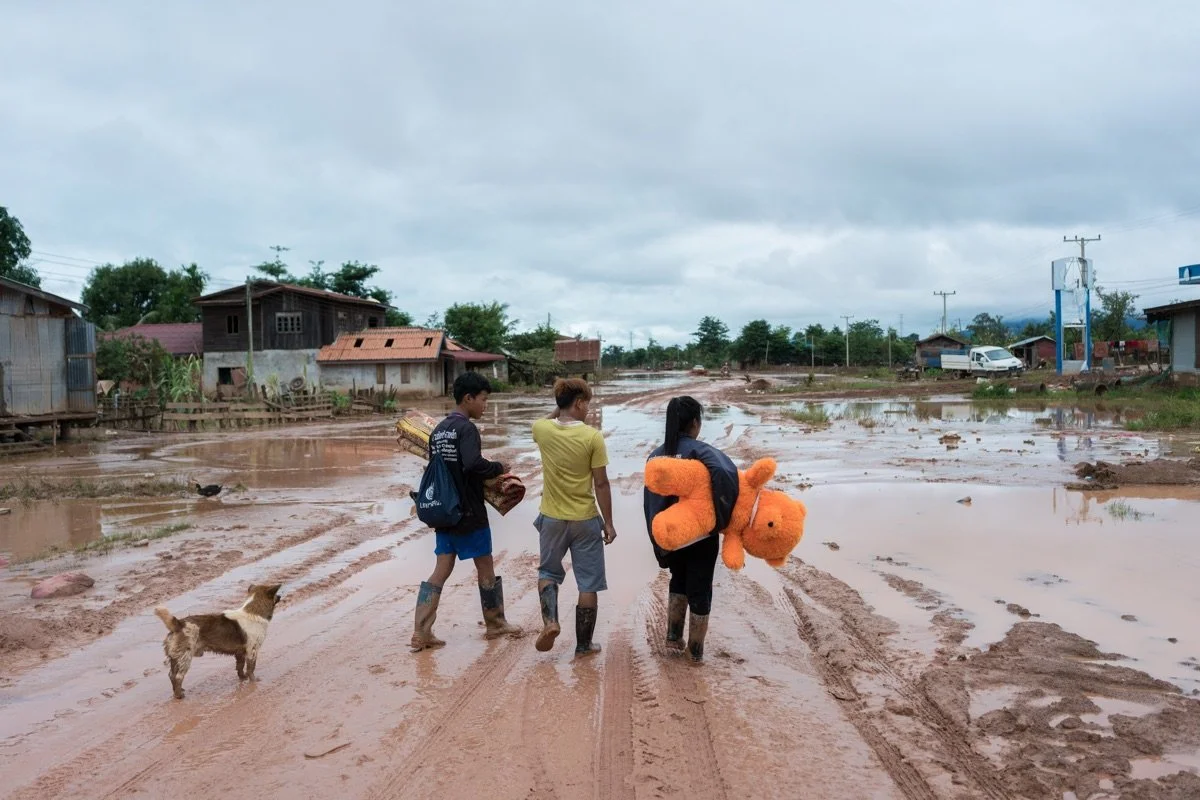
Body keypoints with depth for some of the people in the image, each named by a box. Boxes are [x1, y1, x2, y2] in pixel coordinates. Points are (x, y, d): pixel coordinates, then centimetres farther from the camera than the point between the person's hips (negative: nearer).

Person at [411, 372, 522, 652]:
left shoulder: (438, 429, 11)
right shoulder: (466, 428, -15)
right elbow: (473, 464, -30)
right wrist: (498, 468, -13)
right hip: (469, 513, -7)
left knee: (441, 571, 9)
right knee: (486, 568, 10)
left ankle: (421, 632, 4)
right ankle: (496, 623, 25)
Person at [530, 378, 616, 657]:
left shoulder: (542, 430, -7)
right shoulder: (592, 437, -15)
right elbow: (601, 483, -11)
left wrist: (559, 408, 14)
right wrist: (608, 522, -4)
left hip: (552, 518, 3)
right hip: (586, 520, -3)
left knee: (548, 572, 25)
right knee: (588, 584, 10)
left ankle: (550, 621, 5)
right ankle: (584, 644, 18)